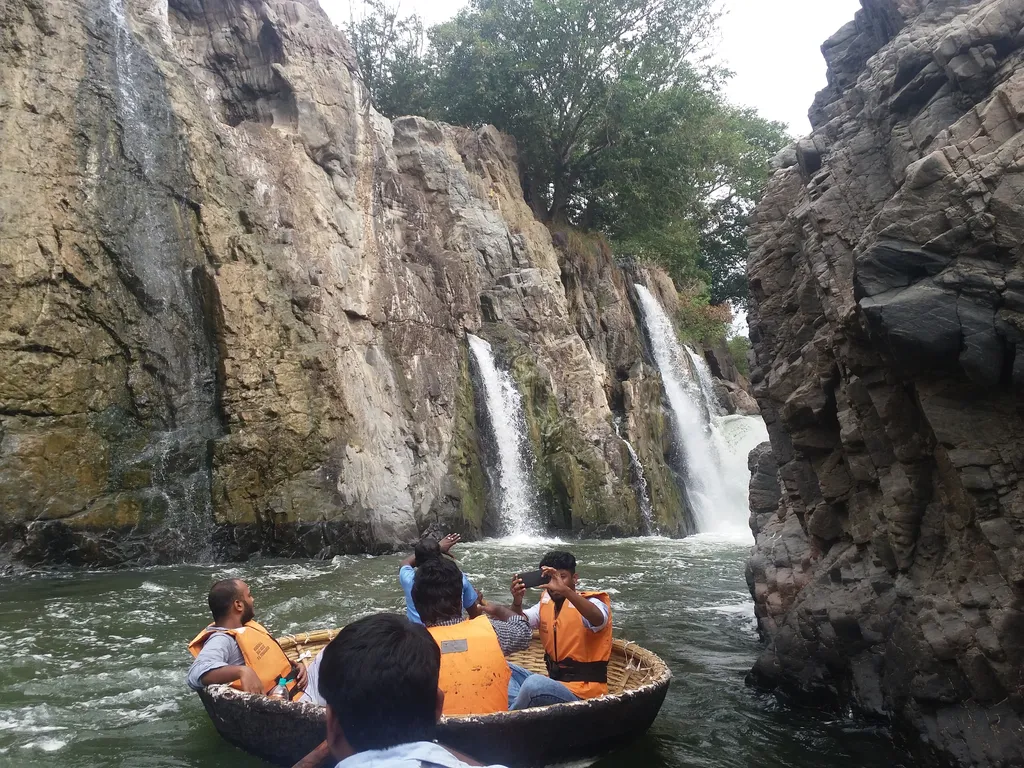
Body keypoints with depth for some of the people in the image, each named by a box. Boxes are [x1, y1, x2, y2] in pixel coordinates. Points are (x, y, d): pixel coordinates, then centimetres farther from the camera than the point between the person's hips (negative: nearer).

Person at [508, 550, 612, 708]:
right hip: (555, 682, 7)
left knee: (533, 683, -31)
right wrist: (517, 602, -24)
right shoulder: (547, 603, 8)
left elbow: (598, 620, -36)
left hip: (583, 692, -7)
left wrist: (565, 590, -50)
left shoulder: (590, 602, -12)